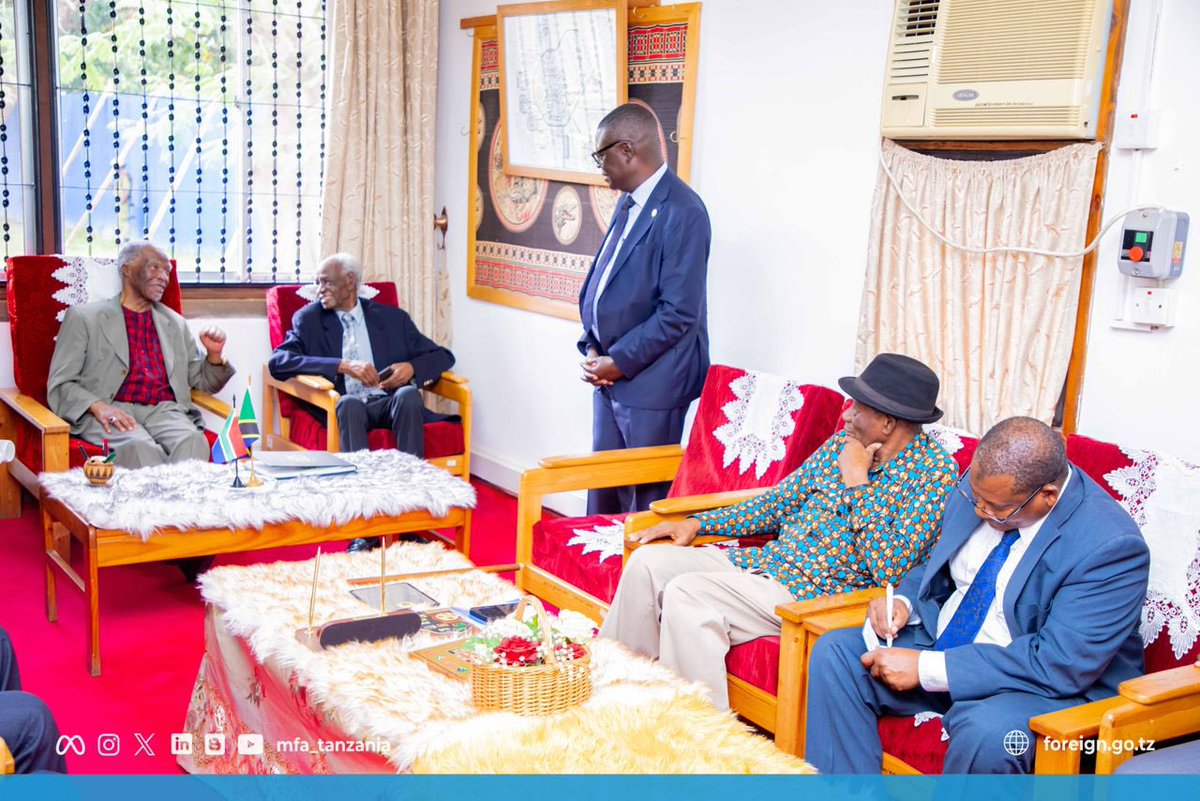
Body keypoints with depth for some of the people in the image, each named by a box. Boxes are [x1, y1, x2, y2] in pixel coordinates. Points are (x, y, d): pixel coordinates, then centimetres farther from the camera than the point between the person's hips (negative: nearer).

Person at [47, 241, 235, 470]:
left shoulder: (175, 323, 27)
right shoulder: (84, 317, 14)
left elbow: (202, 381, 30)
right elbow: (60, 385, 6)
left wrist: (214, 354, 7)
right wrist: (98, 407, -14)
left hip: (164, 411, 3)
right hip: (112, 412, -3)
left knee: (193, 440, -33)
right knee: (141, 447, -38)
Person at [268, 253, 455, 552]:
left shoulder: (392, 317, 17)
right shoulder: (309, 319, 13)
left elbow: (443, 356, 17)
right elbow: (279, 361, -5)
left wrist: (412, 367, -6)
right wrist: (343, 365, -15)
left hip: (391, 403, 1)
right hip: (346, 406, -1)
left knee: (409, 394, -33)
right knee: (350, 401, -36)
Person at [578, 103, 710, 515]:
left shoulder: (682, 212, -17)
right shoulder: (628, 203, 11)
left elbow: (679, 312, -20)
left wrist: (619, 362, -14)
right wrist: (592, 347, 4)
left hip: (651, 384, -8)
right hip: (611, 376, 8)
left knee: (649, 498, 4)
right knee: (603, 493, 16)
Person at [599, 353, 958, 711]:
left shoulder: (935, 471, -12)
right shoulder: (844, 442, 10)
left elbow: (889, 569, -21)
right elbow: (780, 500, 19)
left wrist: (856, 481, -19)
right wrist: (698, 523, 12)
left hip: (818, 593, -8)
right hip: (771, 558, 8)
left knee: (686, 594, -25)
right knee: (648, 561, -2)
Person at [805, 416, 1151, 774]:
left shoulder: (1111, 547, -24)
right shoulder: (983, 487, -2)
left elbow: (1059, 664, -27)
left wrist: (926, 668, -27)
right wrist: (904, 601, -7)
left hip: (1048, 688, -7)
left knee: (985, 731, -38)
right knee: (835, 652, -10)